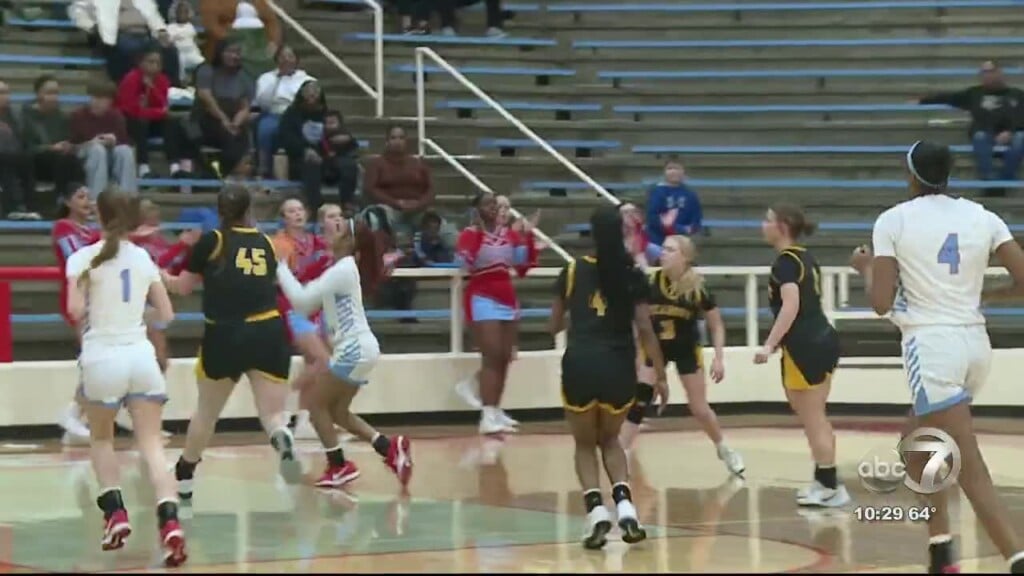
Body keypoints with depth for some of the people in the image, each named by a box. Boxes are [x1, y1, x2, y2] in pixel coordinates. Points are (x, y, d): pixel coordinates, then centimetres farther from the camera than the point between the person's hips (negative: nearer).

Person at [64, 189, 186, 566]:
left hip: (103, 356, -2)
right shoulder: (144, 257, 10)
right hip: (141, 355, 2)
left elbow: (75, 310, -15)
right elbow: (166, 315, 11)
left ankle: (115, 513, 7)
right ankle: (169, 521, -21)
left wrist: (92, 309, 8)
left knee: (101, 439, 22)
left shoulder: (84, 258, -2)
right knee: (151, 445, -1)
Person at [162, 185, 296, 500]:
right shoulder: (266, 244, 12)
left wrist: (159, 274, 31)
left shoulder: (212, 241, 4)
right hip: (267, 334, 1)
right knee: (272, 413, 0)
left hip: (224, 335, -1)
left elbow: (182, 287, 12)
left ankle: (183, 479, 31)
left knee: (206, 412, 18)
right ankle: (283, 438, -35)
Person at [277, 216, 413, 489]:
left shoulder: (343, 269, -14)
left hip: (355, 349, -10)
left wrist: (280, 268, -10)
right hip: (356, 349, 10)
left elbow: (303, 298, -19)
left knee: (317, 405, -1)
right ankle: (392, 448, 8)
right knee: (337, 412, 14)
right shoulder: (342, 268, 16)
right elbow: (307, 303, 16)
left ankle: (339, 466, 5)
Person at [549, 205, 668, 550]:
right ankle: (625, 509, 2)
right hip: (618, 367, 1)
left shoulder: (573, 271, 5)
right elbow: (645, 329, 0)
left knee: (585, 444, 17)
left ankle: (597, 512, -5)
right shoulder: (633, 276, 3)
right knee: (610, 440, 23)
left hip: (580, 366, -1)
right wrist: (660, 376, 5)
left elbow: (555, 325, 14)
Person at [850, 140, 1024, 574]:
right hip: (975, 344, 6)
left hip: (931, 345, -6)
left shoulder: (893, 220, -3)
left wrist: (864, 268, 14)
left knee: (970, 470, -10)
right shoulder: (981, 217, 7)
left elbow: (881, 303, -6)